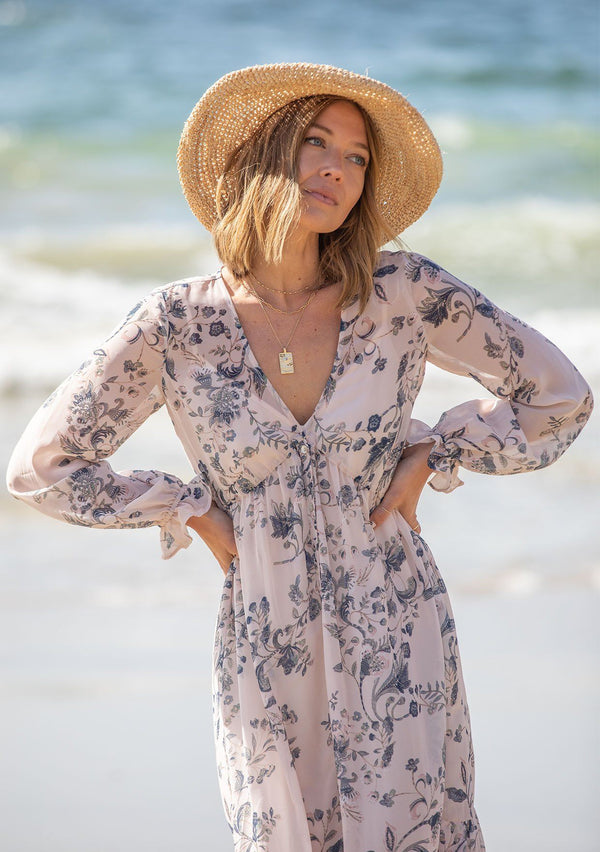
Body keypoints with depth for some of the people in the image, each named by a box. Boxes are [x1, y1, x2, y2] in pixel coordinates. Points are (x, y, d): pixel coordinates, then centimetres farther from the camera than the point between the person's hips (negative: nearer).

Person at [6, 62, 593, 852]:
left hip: (399, 640, 0)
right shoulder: (177, 325, -6)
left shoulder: (404, 294, -5)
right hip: (267, 658, 0)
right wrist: (193, 513, -1)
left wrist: (426, 461, -1)